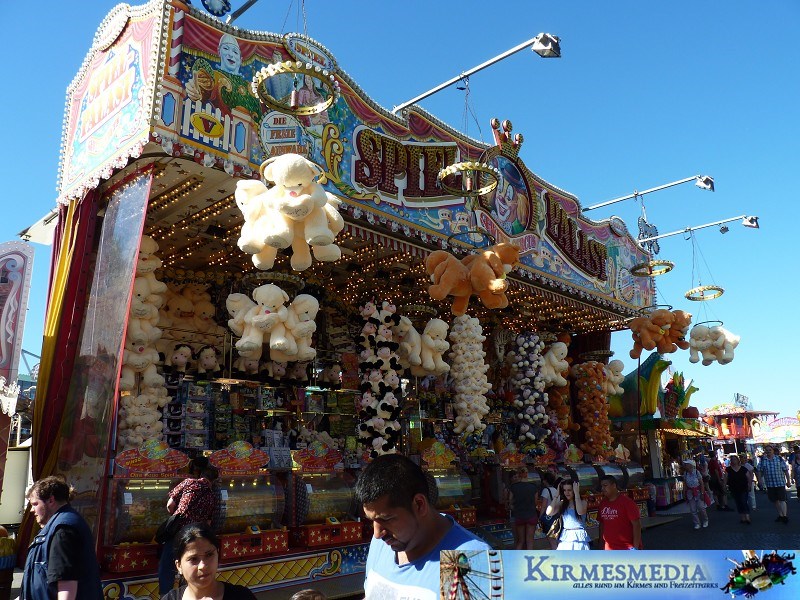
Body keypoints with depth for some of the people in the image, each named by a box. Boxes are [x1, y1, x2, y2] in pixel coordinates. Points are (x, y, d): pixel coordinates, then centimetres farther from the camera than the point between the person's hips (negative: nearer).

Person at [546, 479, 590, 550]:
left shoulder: (582, 502, -4)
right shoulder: (562, 503, 6)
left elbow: (580, 512, -27)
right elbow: (549, 512, -9)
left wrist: (577, 493, -20)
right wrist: (557, 495, -5)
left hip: (579, 537, -3)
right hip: (565, 537, 3)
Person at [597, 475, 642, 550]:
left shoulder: (627, 502, -11)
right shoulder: (603, 503, 6)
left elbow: (636, 524, -13)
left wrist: (636, 548, -16)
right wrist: (601, 546, 10)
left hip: (627, 549, -6)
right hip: (610, 549, 6)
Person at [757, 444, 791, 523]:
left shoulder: (779, 459, -1)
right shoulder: (762, 460, 3)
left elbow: (785, 470, 2)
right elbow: (759, 471, 5)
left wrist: (788, 481, 2)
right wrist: (760, 479, -4)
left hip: (780, 483, -3)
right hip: (770, 484, 3)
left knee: (782, 500, -9)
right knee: (775, 501, 11)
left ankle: (784, 516, -9)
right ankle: (780, 515, 23)